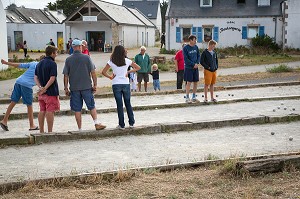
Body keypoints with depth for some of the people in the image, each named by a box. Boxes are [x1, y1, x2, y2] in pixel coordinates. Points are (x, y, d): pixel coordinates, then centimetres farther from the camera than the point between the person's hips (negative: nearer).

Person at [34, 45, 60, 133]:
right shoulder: (52, 64, -11)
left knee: (42, 111, 12)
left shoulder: (39, 63, 12)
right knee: (50, 111, -3)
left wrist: (40, 87, -3)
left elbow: (35, 77, 9)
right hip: (51, 92, -7)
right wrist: (45, 88, -20)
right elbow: (52, 78, -21)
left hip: (41, 92, 7)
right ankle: (50, 132, -1)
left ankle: (41, 131, 18)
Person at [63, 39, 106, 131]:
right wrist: (95, 85, 4)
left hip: (74, 88, 1)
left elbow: (66, 76, 0)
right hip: (87, 87, -1)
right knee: (92, 106, 10)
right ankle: (97, 123, 2)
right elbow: (93, 72, -4)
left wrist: (66, 88, 7)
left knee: (77, 109, 6)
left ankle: (80, 129, 9)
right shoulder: (86, 57, -3)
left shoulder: (68, 60, 0)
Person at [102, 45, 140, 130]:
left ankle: (121, 125, 6)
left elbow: (103, 72, -5)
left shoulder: (111, 62, -4)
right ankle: (131, 123, 15)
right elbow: (138, 67, 6)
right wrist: (128, 72, 5)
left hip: (116, 85, -1)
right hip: (126, 84, 1)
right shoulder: (127, 61, -1)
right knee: (128, 104, 13)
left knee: (119, 105, 3)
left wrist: (110, 77, 4)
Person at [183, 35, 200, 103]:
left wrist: (197, 63, -7)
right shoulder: (185, 48, -8)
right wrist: (193, 64, -14)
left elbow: (198, 56, 11)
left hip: (195, 68, 5)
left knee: (195, 82, 6)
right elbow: (186, 59, -12)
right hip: (188, 68, -5)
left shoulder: (196, 47, 8)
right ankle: (187, 98, 2)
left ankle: (194, 97, 16)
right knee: (189, 82, -5)